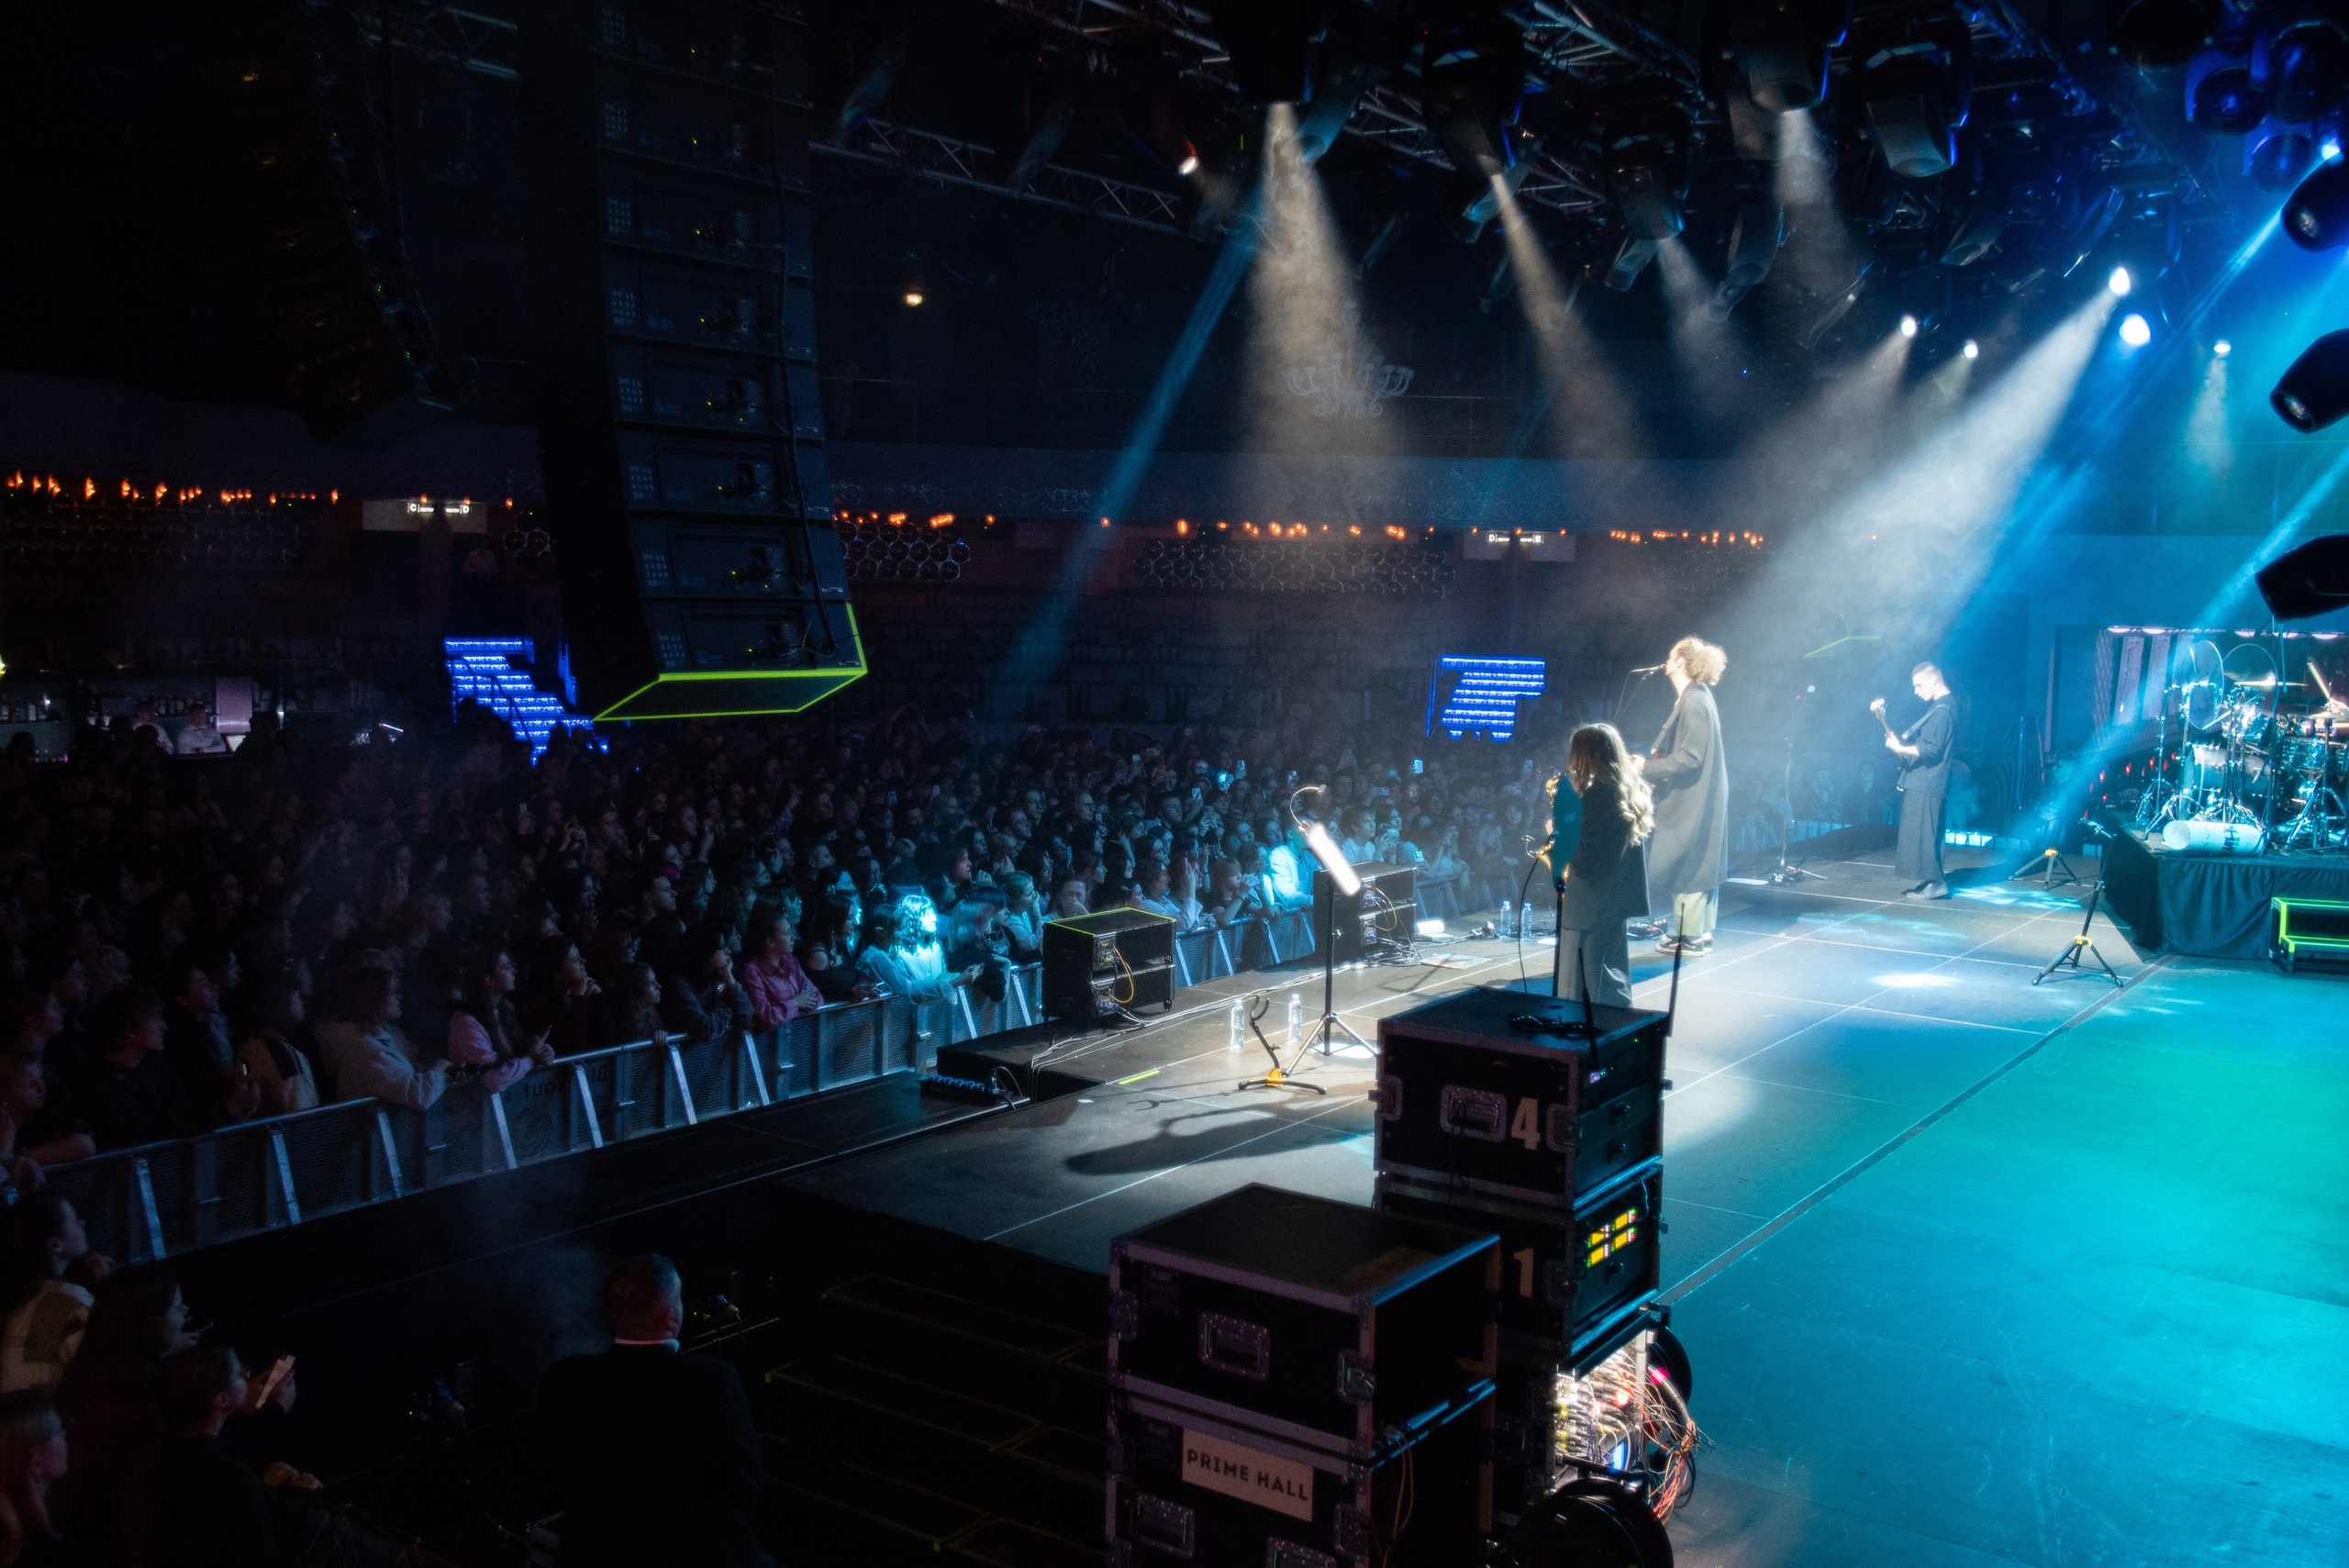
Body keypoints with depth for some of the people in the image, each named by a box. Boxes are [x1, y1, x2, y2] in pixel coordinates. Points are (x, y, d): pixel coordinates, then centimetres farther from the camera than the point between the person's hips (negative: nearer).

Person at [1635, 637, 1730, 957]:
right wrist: (1659, 772, 11)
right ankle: (1701, 931, 23)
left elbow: (1690, 757, -24)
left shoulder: (1693, 703, -20)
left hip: (1691, 800, -10)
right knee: (1701, 867, 15)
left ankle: (1690, 937, 3)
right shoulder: (1697, 698, 11)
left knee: (1684, 867, -3)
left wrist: (1648, 767, -19)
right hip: (1700, 798, 10)